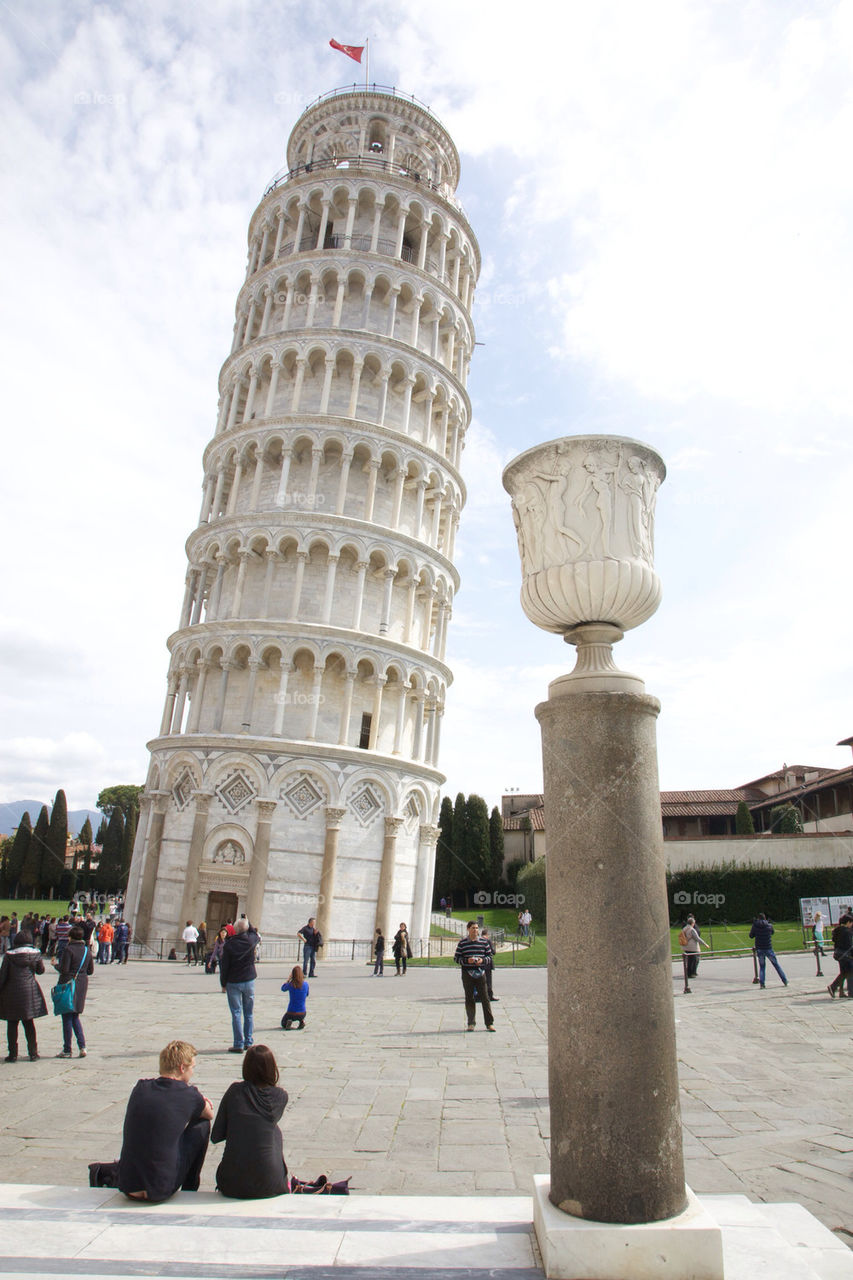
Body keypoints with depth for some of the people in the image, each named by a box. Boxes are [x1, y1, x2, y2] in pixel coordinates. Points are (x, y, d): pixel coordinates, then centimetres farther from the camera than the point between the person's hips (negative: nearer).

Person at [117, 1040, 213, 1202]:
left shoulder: (140, 1087, 1)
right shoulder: (189, 1095, -10)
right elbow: (210, 1114, 10)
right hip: (160, 1193, -6)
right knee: (202, 1124, 13)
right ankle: (189, 1191, 24)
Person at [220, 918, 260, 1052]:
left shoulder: (229, 944, -13)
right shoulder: (251, 940, -8)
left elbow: (224, 966, -7)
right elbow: (256, 936, 19)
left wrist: (223, 983, 4)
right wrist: (247, 922, 17)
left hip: (233, 982, -2)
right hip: (249, 981, 2)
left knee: (236, 1013, 3)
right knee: (249, 1013, 12)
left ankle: (238, 1044, 3)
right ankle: (248, 1042, 16)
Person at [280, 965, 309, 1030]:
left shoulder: (290, 985, -14)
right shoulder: (306, 984, -8)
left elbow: (283, 989, 9)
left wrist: (288, 979, 14)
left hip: (291, 1013, -2)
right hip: (302, 1014, 2)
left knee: (283, 1024, 29)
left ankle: (289, 1022, -5)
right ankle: (302, 1021, 7)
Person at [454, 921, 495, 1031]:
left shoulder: (483, 942, 6)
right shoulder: (462, 942, 2)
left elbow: (489, 955, 12)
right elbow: (456, 958, 2)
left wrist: (483, 960, -9)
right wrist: (467, 960, -14)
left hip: (480, 973, 1)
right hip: (467, 973, 0)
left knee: (485, 998, -3)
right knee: (469, 999, 4)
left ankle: (489, 1023, 4)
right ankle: (471, 1024, 15)